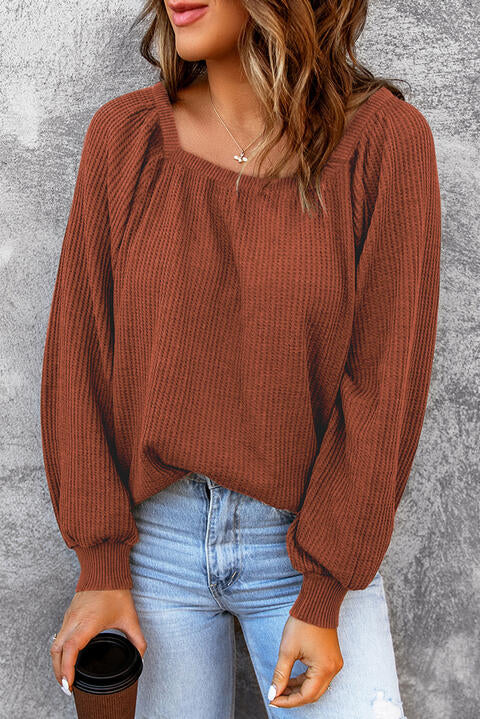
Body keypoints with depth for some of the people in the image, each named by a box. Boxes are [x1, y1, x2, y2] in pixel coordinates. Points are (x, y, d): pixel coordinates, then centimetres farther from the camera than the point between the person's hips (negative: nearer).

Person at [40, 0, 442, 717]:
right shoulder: (123, 135, -6)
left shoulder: (387, 141, -12)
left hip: (310, 536, -1)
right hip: (154, 528, 2)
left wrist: (323, 597, -11)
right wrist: (100, 566, -6)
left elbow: (385, 380, -12)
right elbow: (81, 354, -5)